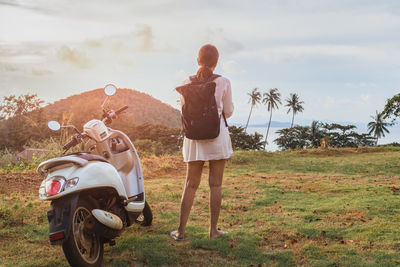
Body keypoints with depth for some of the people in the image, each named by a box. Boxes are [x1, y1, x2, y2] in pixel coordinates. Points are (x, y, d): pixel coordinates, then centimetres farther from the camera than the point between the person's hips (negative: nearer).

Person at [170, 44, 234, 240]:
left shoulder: (187, 84, 0)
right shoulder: (223, 83, -6)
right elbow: (228, 112, 4)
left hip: (194, 137, 2)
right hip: (217, 135, -2)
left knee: (190, 185, 9)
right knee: (215, 185, 6)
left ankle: (181, 230, 8)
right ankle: (213, 230, 12)